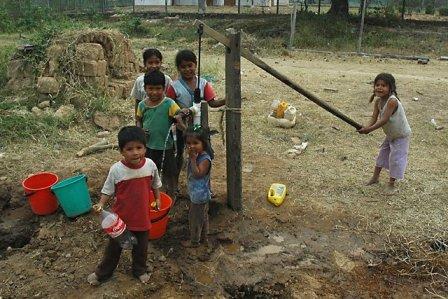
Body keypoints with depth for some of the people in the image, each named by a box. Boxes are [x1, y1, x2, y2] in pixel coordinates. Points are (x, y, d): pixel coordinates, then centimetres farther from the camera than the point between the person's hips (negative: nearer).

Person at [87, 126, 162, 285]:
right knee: (114, 247, 18)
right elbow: (108, 190, -10)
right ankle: (102, 272, 43)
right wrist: (101, 204, -25)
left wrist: (158, 199, 7)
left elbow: (155, 184, 5)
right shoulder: (116, 169, -21)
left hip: (142, 216, 2)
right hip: (121, 217, -2)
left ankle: (140, 270, 49)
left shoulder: (150, 165, -14)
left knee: (141, 247, 22)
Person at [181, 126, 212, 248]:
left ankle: (194, 241, 25)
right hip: (195, 193, 9)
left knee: (195, 217, 7)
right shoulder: (195, 155, 1)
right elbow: (190, 174, 7)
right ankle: (204, 237, 39)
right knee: (202, 216, 23)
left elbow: (198, 174, -32)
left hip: (199, 195, -9)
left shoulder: (205, 159, -24)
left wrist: (193, 159, -31)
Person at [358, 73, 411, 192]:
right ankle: (375, 177, 34)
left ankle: (391, 184, 12)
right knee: (382, 154, 18)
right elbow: (374, 117, -13)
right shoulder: (378, 100, -9)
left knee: (395, 158, -3)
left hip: (401, 135, -8)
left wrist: (370, 129, -39)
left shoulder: (392, 101, -33)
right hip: (390, 134, 8)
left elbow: (384, 120, -37)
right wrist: (367, 127, -32)